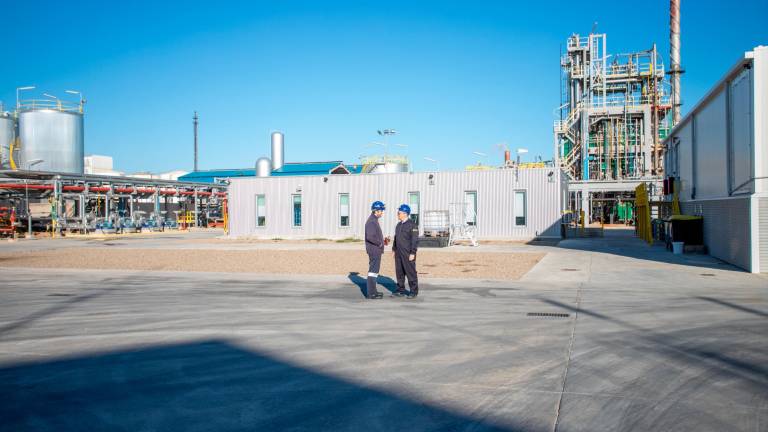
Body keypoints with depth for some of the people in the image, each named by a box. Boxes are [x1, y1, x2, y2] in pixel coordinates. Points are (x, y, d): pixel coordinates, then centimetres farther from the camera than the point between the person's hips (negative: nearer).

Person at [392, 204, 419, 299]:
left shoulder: (412, 225, -10)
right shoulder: (399, 225, 15)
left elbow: (415, 240, -14)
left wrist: (412, 253, -18)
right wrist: (394, 250, 16)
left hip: (408, 253, -8)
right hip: (398, 253, 8)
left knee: (410, 272, -3)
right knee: (399, 272, 9)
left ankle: (414, 292, 5)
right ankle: (401, 290, 17)